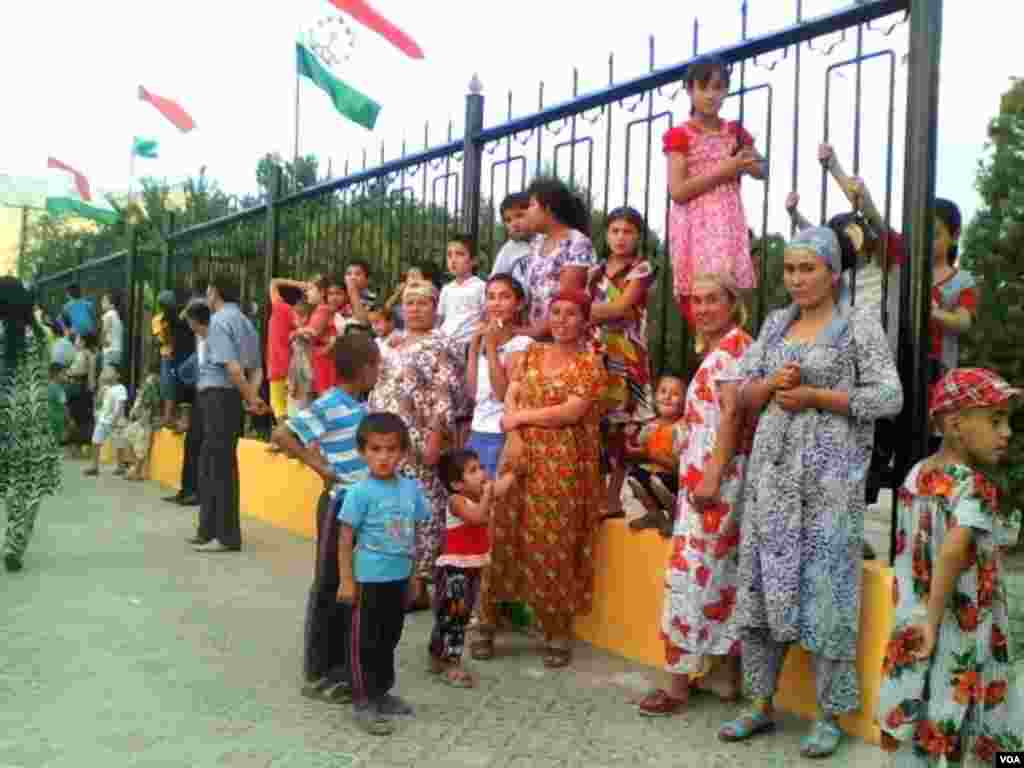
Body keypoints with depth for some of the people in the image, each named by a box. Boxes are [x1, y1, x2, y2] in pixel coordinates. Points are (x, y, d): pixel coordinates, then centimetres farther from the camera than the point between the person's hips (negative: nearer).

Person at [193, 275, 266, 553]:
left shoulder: (219, 321, -11)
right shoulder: (245, 322, 17)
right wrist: (252, 397, 1)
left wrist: (250, 398, -15)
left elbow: (231, 366, -21)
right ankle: (209, 530, 25)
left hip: (218, 395, -9)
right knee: (210, 464, 17)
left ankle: (227, 536, 2)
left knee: (222, 467, -4)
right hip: (227, 397, 9)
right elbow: (256, 368, 13)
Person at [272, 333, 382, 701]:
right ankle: (317, 673, 13)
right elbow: (281, 435, -21)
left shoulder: (361, 406, 8)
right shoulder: (327, 406, -16)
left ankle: (341, 665, 27)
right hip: (340, 503, -8)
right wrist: (322, 468, -18)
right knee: (329, 586, 2)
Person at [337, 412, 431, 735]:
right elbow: (345, 538, -12)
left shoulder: (412, 488, 1)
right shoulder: (360, 492, -15)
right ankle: (363, 702, 16)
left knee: (389, 639, 19)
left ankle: (382, 692, 34)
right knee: (366, 642, 5)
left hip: (399, 579, 6)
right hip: (369, 580, -6)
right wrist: (346, 580, -13)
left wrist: (413, 575, 14)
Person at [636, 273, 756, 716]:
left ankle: (680, 683, -2)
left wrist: (712, 477, -23)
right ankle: (725, 672, 18)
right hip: (707, 474, 10)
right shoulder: (719, 349, 19)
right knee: (720, 572, 11)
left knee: (691, 572, -7)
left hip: (715, 474, -10)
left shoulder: (732, 346, -9)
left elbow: (732, 414, -18)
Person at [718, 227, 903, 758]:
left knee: (824, 588, -3)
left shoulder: (859, 323, -1)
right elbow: (742, 394, 14)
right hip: (771, 470, 5)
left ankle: (830, 716, 11)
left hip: (829, 474, -5)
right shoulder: (775, 322, 14)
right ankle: (761, 705, 19)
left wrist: (816, 396, -13)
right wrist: (772, 384, -7)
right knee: (760, 584, 6)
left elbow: (889, 397, -8)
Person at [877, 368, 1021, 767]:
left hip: (911, 629, 7)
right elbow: (953, 550, -32)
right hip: (963, 638, -6)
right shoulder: (973, 486, -18)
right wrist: (933, 619, -26)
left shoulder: (914, 476, 5)